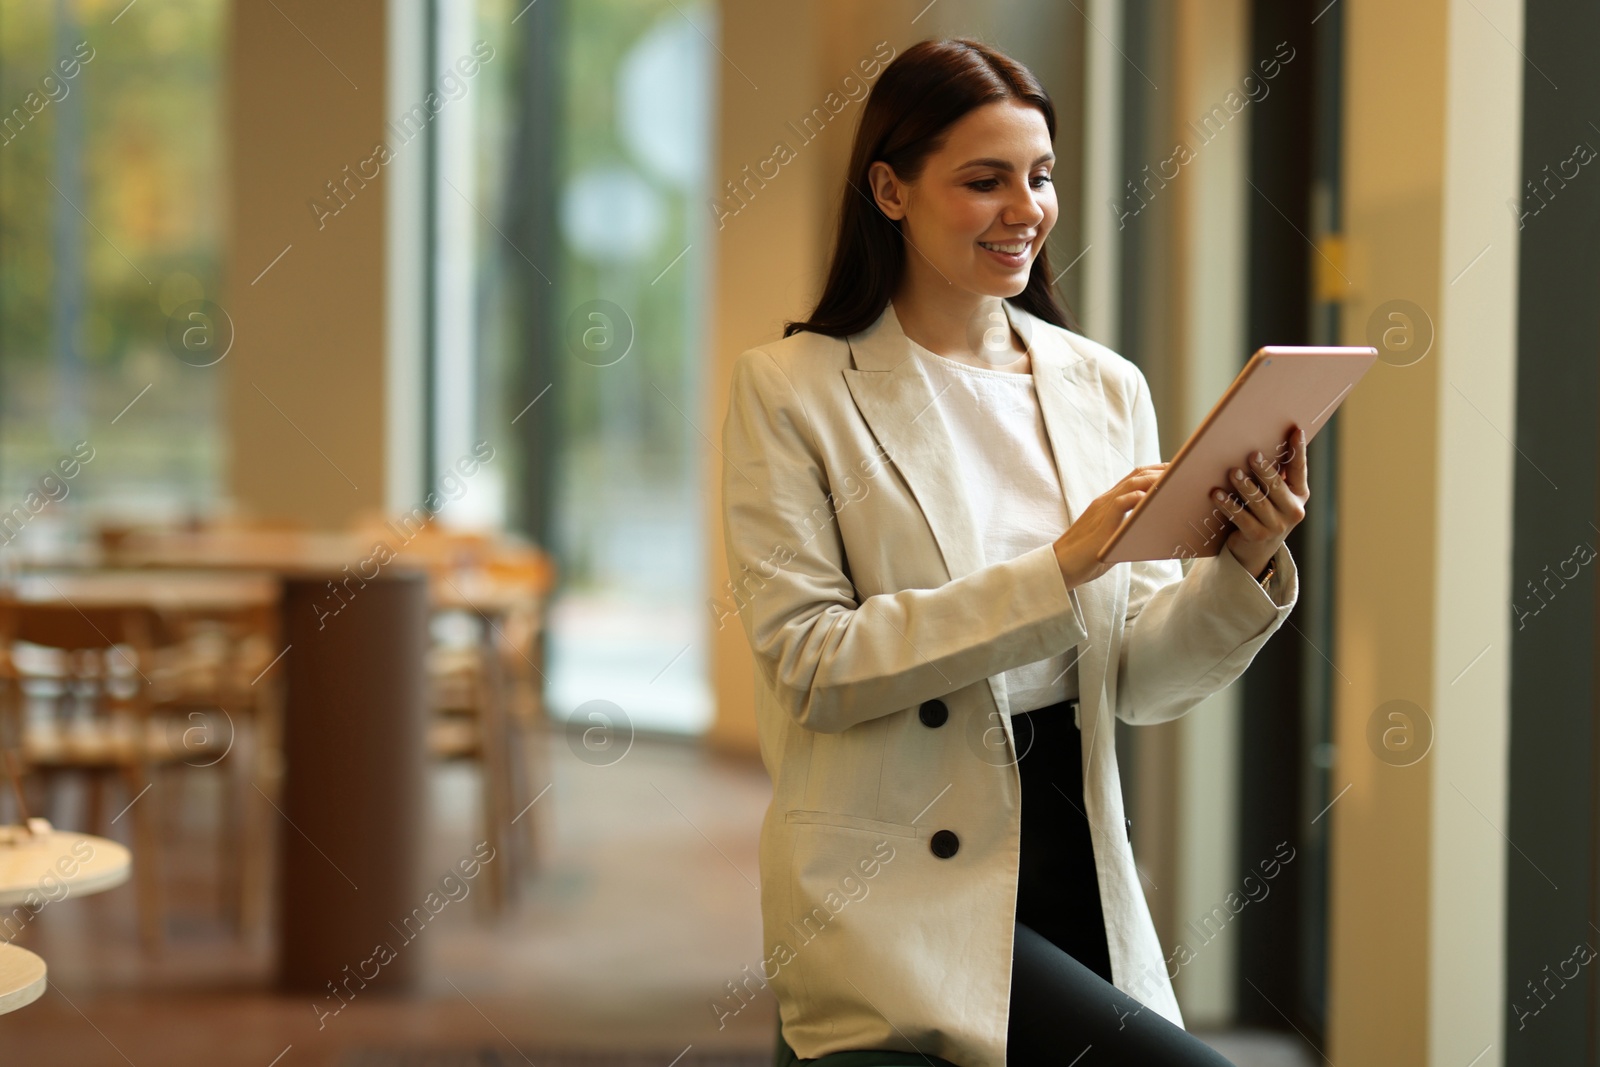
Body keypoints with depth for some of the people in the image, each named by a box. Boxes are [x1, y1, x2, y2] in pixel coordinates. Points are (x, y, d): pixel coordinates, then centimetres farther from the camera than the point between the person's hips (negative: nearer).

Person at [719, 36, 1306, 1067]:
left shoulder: (1105, 387, 10)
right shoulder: (790, 390, -1)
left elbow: (1138, 681, 8)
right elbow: (812, 662, -12)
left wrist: (1243, 568, -11)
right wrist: (1058, 569, -18)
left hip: (1080, 861, 5)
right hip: (905, 892, -5)